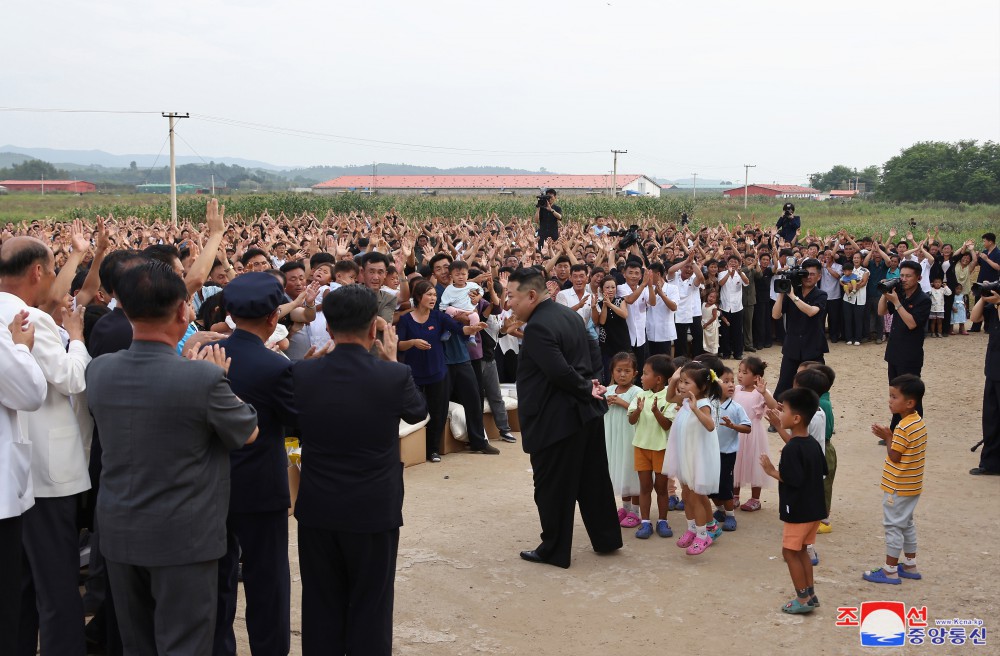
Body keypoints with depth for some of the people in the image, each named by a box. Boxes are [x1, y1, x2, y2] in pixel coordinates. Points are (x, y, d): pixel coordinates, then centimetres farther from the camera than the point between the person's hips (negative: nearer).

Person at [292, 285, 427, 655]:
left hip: (317, 510, 2)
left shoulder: (301, 374, -10)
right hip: (374, 512, -2)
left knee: (321, 609, 15)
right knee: (370, 609, 11)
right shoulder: (395, 376, -16)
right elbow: (418, 411, 6)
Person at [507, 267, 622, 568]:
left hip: (557, 419, -9)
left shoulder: (538, 326, -21)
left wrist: (586, 390, -12)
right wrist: (588, 385, 3)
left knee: (553, 487, 5)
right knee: (592, 479, 19)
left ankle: (554, 550, 17)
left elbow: (560, 372, -26)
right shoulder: (568, 314, 9)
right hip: (587, 412, 9)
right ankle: (607, 538, 30)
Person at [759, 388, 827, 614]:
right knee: (801, 550, 19)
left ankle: (803, 599, 8)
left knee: (790, 551, 4)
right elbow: (822, 471, 15)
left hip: (798, 511, -9)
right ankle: (810, 594, 24)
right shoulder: (813, 444, 4)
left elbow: (793, 480, -26)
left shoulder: (791, 448, -22)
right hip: (814, 508, 9)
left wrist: (772, 471, -14)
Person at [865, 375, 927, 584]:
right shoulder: (918, 422, 4)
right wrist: (890, 436, 0)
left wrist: (887, 437, -9)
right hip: (911, 486, 9)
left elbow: (894, 457, -20)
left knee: (893, 526, -1)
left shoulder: (903, 428, -25)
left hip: (898, 488, -9)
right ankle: (910, 566, 28)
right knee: (906, 524, 19)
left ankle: (890, 571, 6)